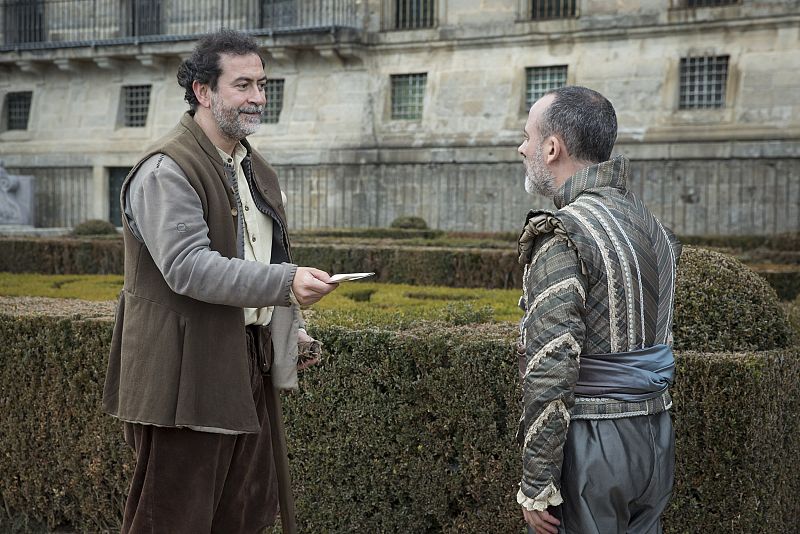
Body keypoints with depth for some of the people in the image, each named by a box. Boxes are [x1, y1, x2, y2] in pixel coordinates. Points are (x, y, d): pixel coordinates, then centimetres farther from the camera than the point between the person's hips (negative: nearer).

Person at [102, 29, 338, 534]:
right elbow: (189, 267, -25)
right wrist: (286, 283, -32)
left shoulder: (255, 168, 17)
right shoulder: (166, 170, -14)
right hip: (187, 373, -9)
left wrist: (290, 327, 18)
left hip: (249, 366, 9)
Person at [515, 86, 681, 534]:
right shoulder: (652, 224, 9)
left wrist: (537, 488, -16)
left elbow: (550, 372, -21)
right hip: (656, 442, 8)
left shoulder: (559, 236, -17)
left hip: (591, 446, -8)